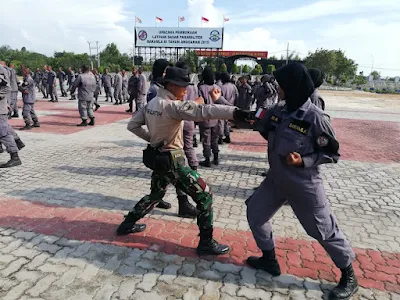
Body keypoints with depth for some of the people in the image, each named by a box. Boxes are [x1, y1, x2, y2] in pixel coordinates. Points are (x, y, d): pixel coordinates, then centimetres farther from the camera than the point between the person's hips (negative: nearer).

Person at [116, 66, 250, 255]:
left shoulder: (151, 103, 4)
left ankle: (127, 224, 41)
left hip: (158, 157, 9)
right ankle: (206, 243, 7)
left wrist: (152, 138, 11)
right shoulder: (173, 106, -21)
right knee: (204, 195, 0)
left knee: (156, 194, 30)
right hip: (172, 161, -9)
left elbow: (133, 125, 9)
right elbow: (202, 112, -36)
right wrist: (237, 112, -44)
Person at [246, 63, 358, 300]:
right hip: (276, 180, 7)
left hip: (304, 185, -7)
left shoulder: (315, 117, -20)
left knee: (324, 230, 6)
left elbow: (333, 153, -11)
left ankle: (349, 276, 31)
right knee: (255, 212, 12)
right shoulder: (278, 110, -2)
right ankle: (269, 259, 32)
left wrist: (303, 161, -25)